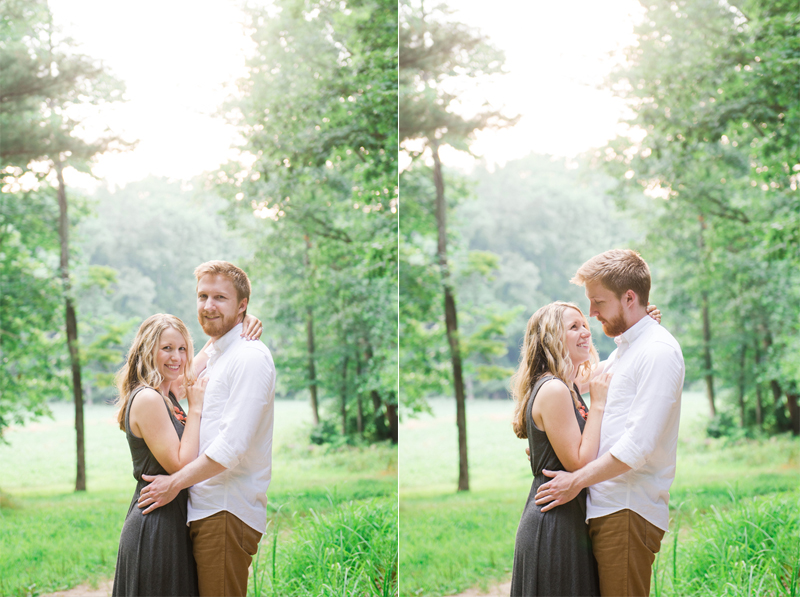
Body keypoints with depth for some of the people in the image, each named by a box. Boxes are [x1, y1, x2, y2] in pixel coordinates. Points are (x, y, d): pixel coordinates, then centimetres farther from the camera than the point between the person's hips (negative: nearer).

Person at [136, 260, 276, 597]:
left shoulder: (250, 357, -11)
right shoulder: (213, 357, 21)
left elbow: (232, 445, -19)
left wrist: (175, 482, -13)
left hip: (227, 512, -9)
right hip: (203, 508, 9)